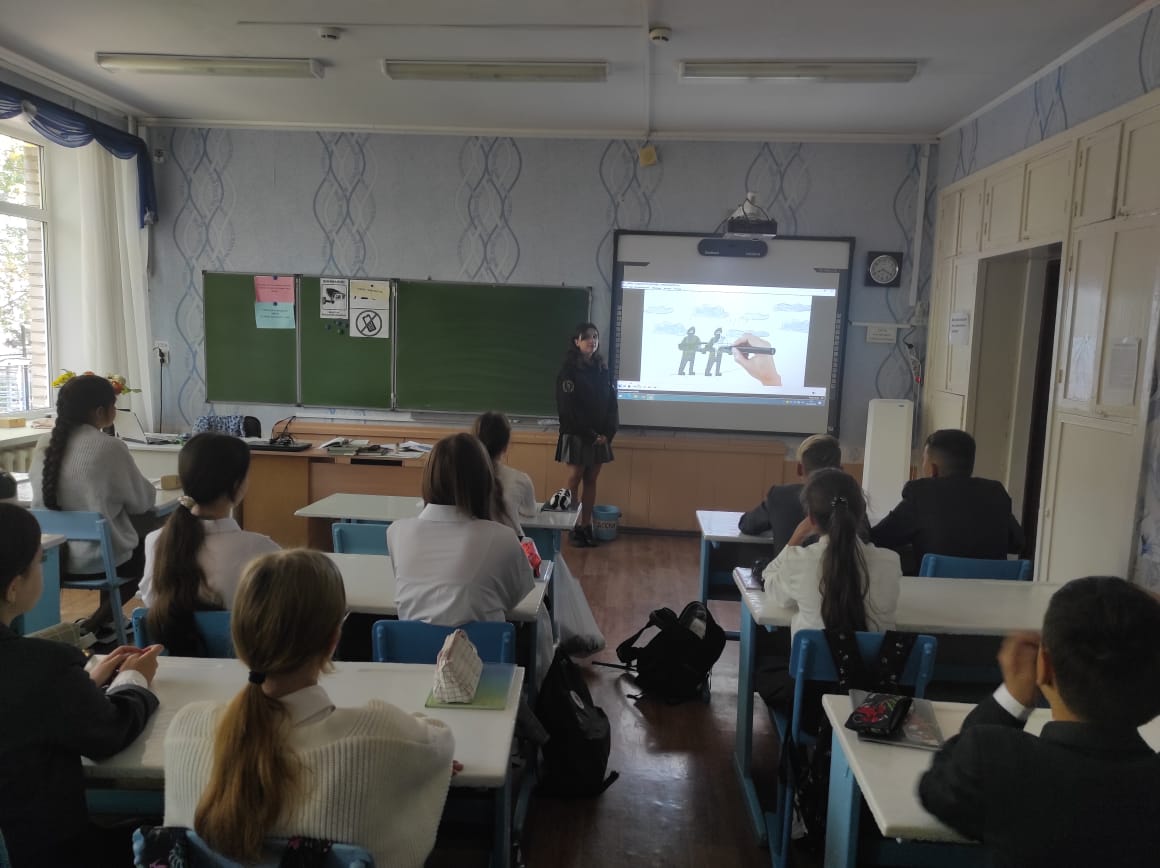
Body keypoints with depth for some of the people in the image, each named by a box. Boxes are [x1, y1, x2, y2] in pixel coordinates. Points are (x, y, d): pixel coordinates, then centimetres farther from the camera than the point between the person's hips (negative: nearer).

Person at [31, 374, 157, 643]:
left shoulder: (44, 445, 1)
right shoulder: (109, 447, -17)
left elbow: (45, 498, 16)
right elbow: (142, 502, -7)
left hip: (52, 556, 6)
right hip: (98, 559, -6)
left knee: (135, 540, 31)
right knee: (147, 549, 25)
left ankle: (105, 622, 36)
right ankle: (93, 626, 16)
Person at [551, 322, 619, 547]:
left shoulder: (603, 369, 9)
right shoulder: (568, 370, -7)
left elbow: (611, 403, 8)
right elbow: (568, 408, -12)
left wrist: (608, 432, -5)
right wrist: (589, 434, -14)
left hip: (600, 435, 5)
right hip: (576, 435, -5)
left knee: (591, 480, 6)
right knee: (574, 479, -2)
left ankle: (586, 525, 12)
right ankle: (573, 528, 3)